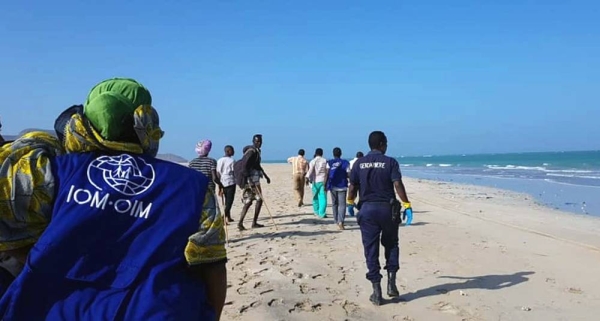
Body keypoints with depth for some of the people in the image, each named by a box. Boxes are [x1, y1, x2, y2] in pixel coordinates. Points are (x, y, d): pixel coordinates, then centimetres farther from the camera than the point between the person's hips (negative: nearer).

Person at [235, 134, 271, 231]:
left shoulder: (257, 151, 17)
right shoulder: (251, 151, -13)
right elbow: (244, 166, -22)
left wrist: (265, 175, 31)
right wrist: (249, 179, -28)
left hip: (253, 178, 9)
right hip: (251, 178, -9)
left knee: (248, 202, 9)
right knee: (259, 199, -3)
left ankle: (240, 223, 7)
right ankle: (254, 223, 3)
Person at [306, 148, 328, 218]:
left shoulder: (313, 161, -2)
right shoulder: (325, 161, 3)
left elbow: (310, 170, -15)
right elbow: (328, 171, 7)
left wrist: (307, 178, -19)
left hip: (315, 181, 0)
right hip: (323, 181, 0)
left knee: (315, 197, 14)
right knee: (323, 197, -2)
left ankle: (317, 212, 25)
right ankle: (322, 213, -10)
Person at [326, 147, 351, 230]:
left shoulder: (329, 163, -2)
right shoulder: (345, 163, -3)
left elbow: (327, 175, -7)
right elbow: (349, 175, -4)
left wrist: (325, 185, 0)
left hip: (333, 186, 2)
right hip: (342, 186, -2)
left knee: (334, 204, 16)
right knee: (342, 204, -3)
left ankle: (336, 221, 23)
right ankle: (341, 221, -21)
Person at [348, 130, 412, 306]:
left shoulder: (359, 163, 3)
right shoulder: (390, 162, -4)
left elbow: (353, 187, 4)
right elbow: (398, 185, -13)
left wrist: (350, 202, 21)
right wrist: (407, 204, -8)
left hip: (367, 209, 1)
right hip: (387, 208, -1)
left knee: (371, 250, 6)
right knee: (391, 245, 20)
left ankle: (376, 292, 8)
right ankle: (391, 283, 12)